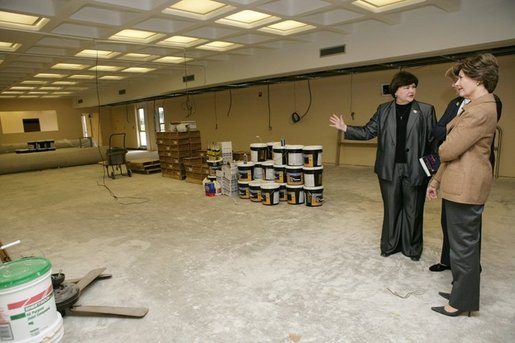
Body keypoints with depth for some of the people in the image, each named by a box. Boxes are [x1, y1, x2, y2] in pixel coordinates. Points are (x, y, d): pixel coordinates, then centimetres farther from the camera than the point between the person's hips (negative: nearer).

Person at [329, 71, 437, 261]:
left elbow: (434, 140, -2)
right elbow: (368, 131, 4)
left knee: (413, 209, 9)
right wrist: (345, 128, -7)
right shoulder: (383, 110, 6)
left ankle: (412, 248, 26)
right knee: (391, 208, 12)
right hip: (390, 169, 2)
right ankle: (390, 245, 27)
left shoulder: (426, 110, 0)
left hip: (415, 169, -1)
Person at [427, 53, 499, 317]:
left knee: (463, 244, 1)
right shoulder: (477, 107, 15)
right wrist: (436, 180, 16)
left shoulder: (480, 110, -19)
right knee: (465, 242, 19)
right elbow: (454, 152, 16)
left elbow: (448, 150, -21)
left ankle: (462, 301, 16)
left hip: (465, 186, -10)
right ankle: (462, 290, 34)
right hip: (463, 184, 10)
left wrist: (439, 150, 4)